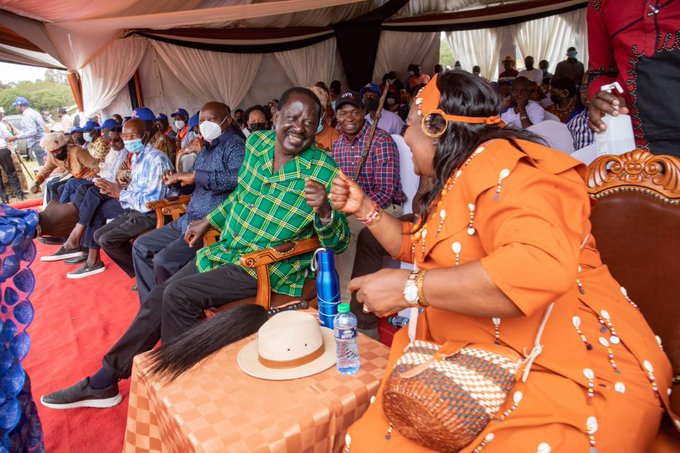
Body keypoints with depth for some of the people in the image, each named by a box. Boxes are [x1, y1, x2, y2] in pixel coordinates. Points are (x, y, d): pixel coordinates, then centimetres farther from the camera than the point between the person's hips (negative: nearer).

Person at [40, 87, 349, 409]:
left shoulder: (324, 171, -17)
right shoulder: (257, 142, 1)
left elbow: (337, 243, -18)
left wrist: (324, 211, -37)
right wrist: (209, 221, 18)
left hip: (266, 269, -7)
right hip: (226, 250, 7)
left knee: (179, 295, -20)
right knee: (158, 299, 8)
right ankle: (103, 382, 26)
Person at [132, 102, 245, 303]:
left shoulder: (235, 145, -9)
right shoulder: (206, 149, 20)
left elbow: (238, 177, -31)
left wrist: (195, 176, -25)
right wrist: (177, 178, 8)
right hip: (188, 220, 11)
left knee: (163, 261, -24)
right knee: (141, 247, 13)